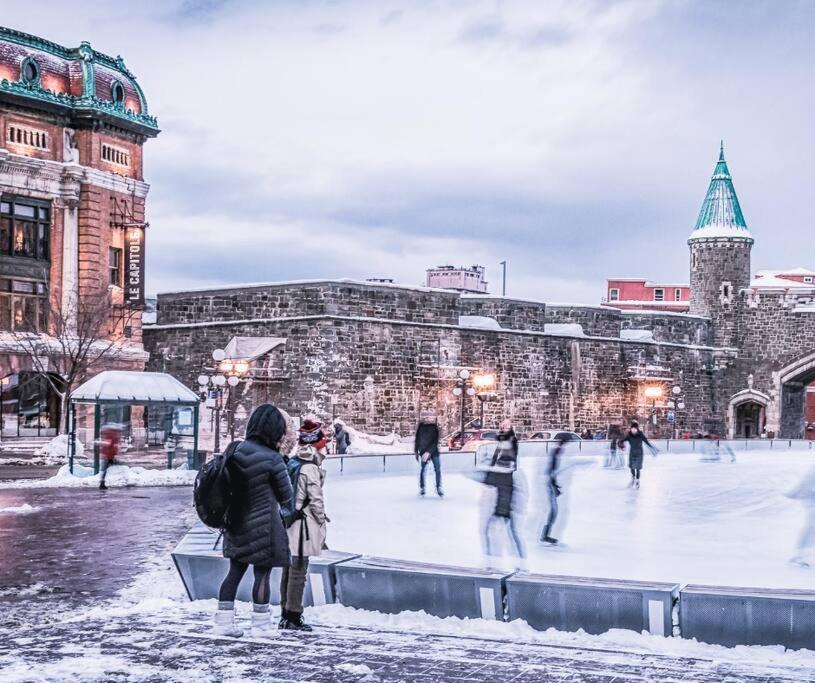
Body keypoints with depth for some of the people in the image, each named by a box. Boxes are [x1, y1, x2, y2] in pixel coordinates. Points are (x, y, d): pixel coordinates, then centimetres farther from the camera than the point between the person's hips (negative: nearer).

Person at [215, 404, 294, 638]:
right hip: (263, 525, -6)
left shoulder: (236, 452, -2)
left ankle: (224, 621, 18)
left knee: (235, 571, 14)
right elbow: (285, 495, -7)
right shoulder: (272, 459, -19)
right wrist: (287, 509, 14)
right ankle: (261, 625, 12)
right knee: (262, 574, 4)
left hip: (237, 523, 6)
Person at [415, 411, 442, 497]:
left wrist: (429, 452, -19)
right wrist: (416, 451, 10)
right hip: (423, 452, 0)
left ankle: (438, 487, 7)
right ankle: (422, 487, 15)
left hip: (434, 451, 0)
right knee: (422, 470, 1)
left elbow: (435, 442, -11)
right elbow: (417, 439, 8)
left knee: (437, 470, -4)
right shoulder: (421, 426, -2)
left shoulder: (434, 427, -6)